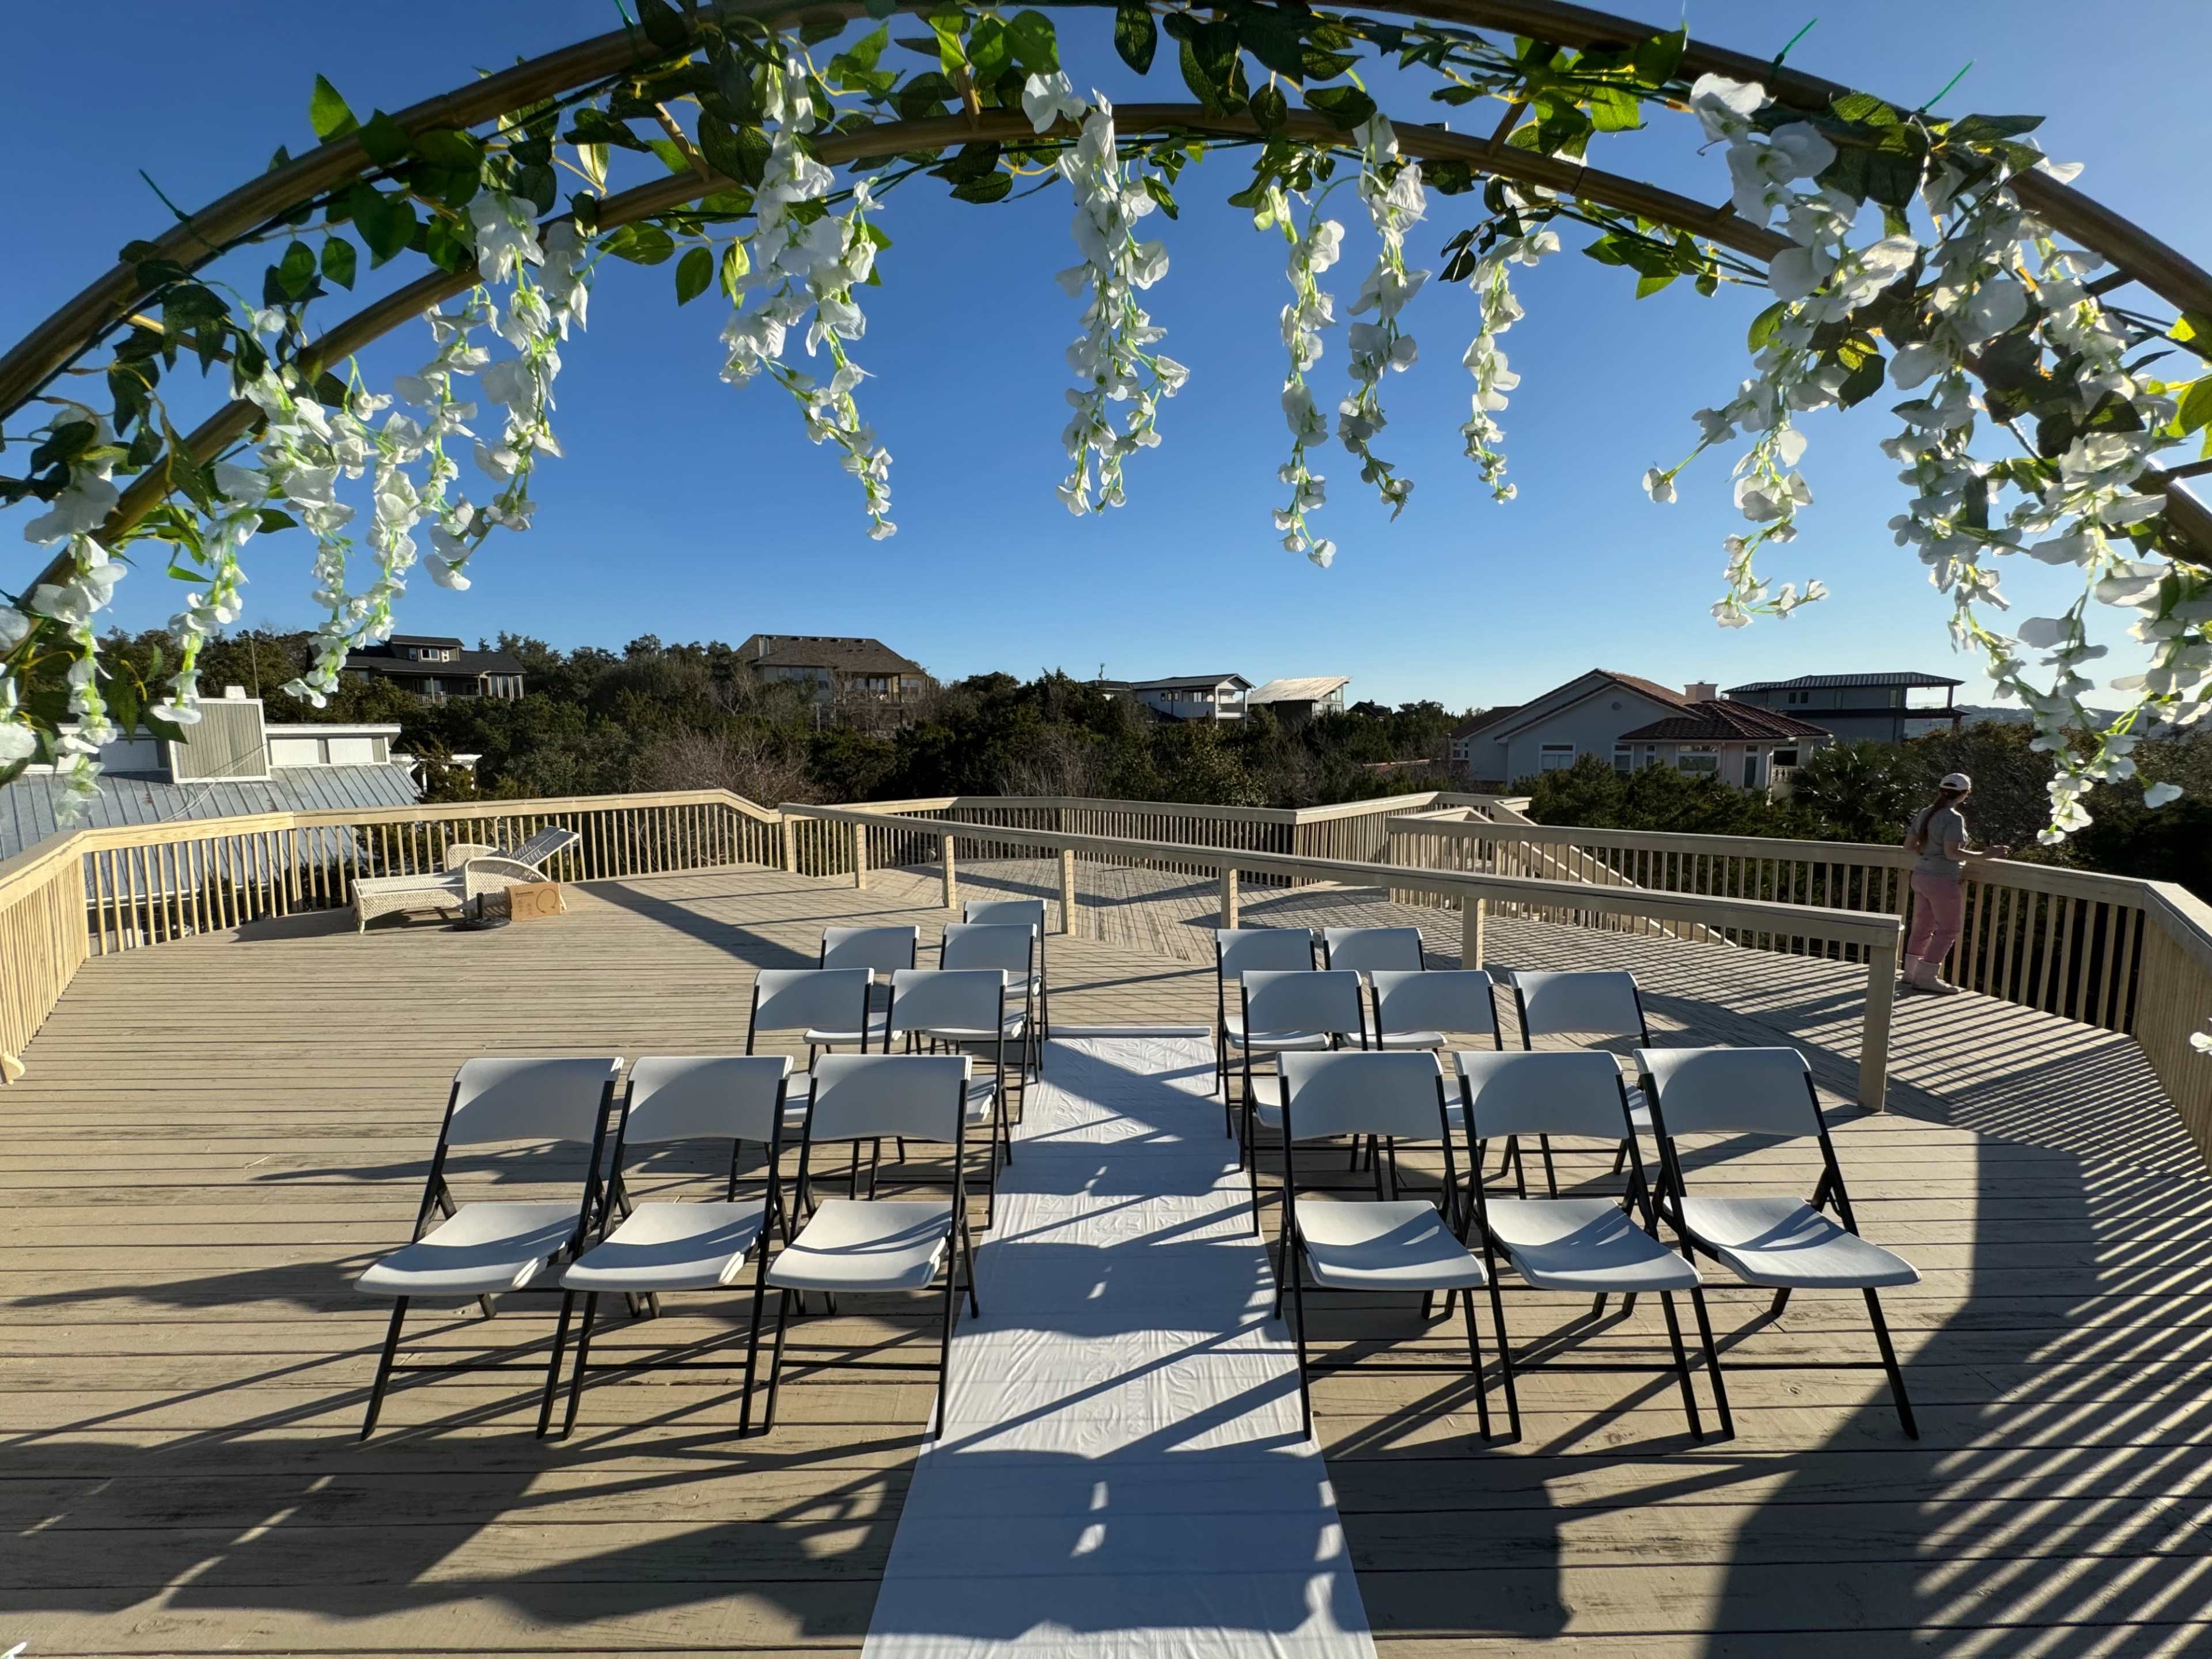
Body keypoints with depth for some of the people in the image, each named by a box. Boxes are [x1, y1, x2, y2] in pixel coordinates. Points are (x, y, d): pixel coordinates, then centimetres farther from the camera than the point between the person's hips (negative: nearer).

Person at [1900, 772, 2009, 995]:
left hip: (1921, 876, 8)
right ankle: (1926, 977, 2)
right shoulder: (1954, 818, -15)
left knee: (1922, 926, 15)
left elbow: (1909, 846, 12)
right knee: (1948, 930, 2)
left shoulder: (1924, 814, 8)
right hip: (1943, 881, -8)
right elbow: (1952, 853, -21)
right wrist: (1986, 854, -16)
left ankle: (1910, 973, 19)